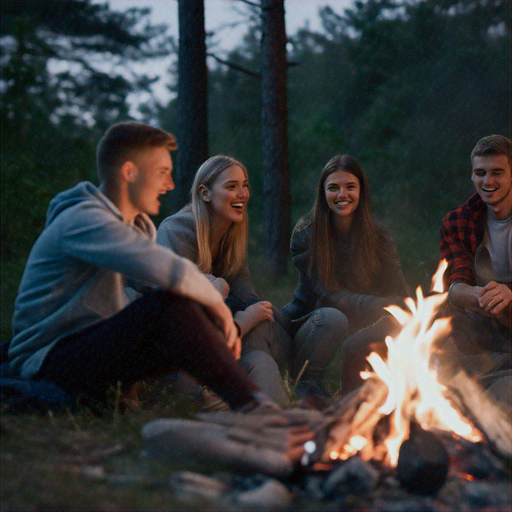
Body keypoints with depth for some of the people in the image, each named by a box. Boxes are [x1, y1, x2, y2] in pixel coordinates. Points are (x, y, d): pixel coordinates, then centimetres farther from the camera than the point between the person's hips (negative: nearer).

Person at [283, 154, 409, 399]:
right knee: (333, 318, -35)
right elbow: (327, 296, -20)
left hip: (358, 324, 3)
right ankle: (305, 386, -14)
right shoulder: (306, 234, -13)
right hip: (308, 322, -3)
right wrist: (381, 306, -33)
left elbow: (399, 292, -8)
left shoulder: (377, 234, -3)